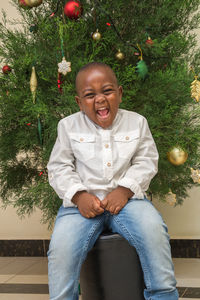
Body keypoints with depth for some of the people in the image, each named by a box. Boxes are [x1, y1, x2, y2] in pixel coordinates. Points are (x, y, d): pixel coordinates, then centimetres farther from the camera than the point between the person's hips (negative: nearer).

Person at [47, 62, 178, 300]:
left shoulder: (136, 122, 10)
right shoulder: (68, 125, 8)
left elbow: (146, 161, 6)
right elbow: (59, 167, 6)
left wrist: (124, 190, -11)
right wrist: (79, 195, -12)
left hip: (127, 198, 1)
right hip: (83, 201, 0)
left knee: (154, 232, -29)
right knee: (61, 247, -29)